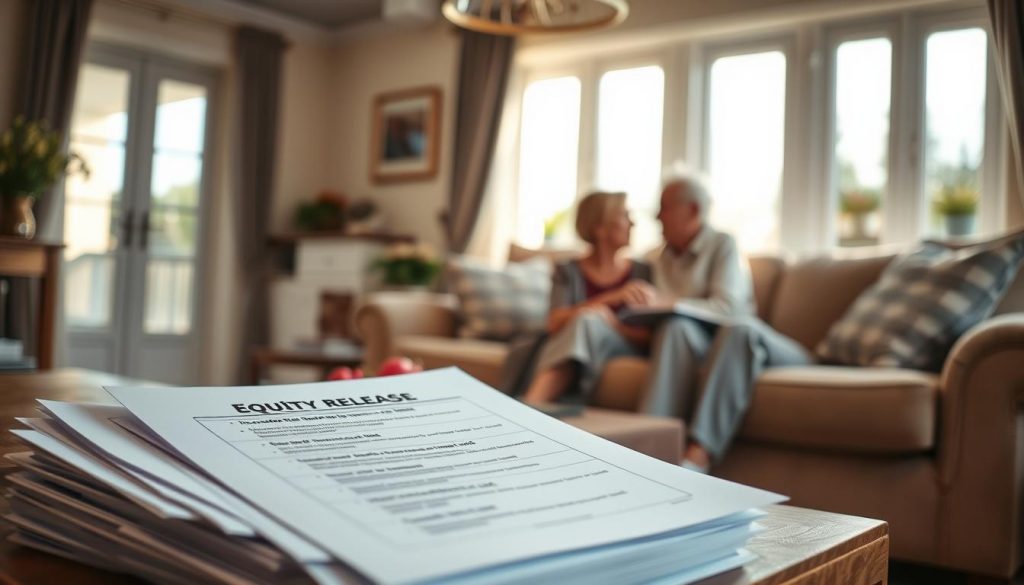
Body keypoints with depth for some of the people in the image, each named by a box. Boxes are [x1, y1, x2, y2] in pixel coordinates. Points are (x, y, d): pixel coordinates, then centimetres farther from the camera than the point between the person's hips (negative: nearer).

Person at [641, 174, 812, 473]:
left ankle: (698, 456, -55)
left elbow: (727, 307, -10)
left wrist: (672, 306, -19)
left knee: (738, 328, -39)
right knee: (674, 327, -32)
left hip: (741, 336, -2)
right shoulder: (657, 259, 21)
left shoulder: (722, 244, 5)